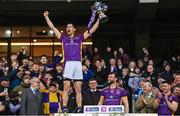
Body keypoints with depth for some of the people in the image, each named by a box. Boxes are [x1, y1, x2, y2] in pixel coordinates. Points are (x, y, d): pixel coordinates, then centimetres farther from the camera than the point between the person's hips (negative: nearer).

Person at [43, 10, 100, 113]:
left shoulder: (79, 38, 17)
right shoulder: (63, 38, 16)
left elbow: (92, 30, 19)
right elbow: (52, 27, 16)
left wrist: (99, 18, 17)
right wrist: (46, 16, 13)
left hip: (78, 64, 1)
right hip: (68, 64, -1)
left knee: (78, 89, 2)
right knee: (66, 88, -6)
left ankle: (79, 109, 3)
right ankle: (64, 108, -5)